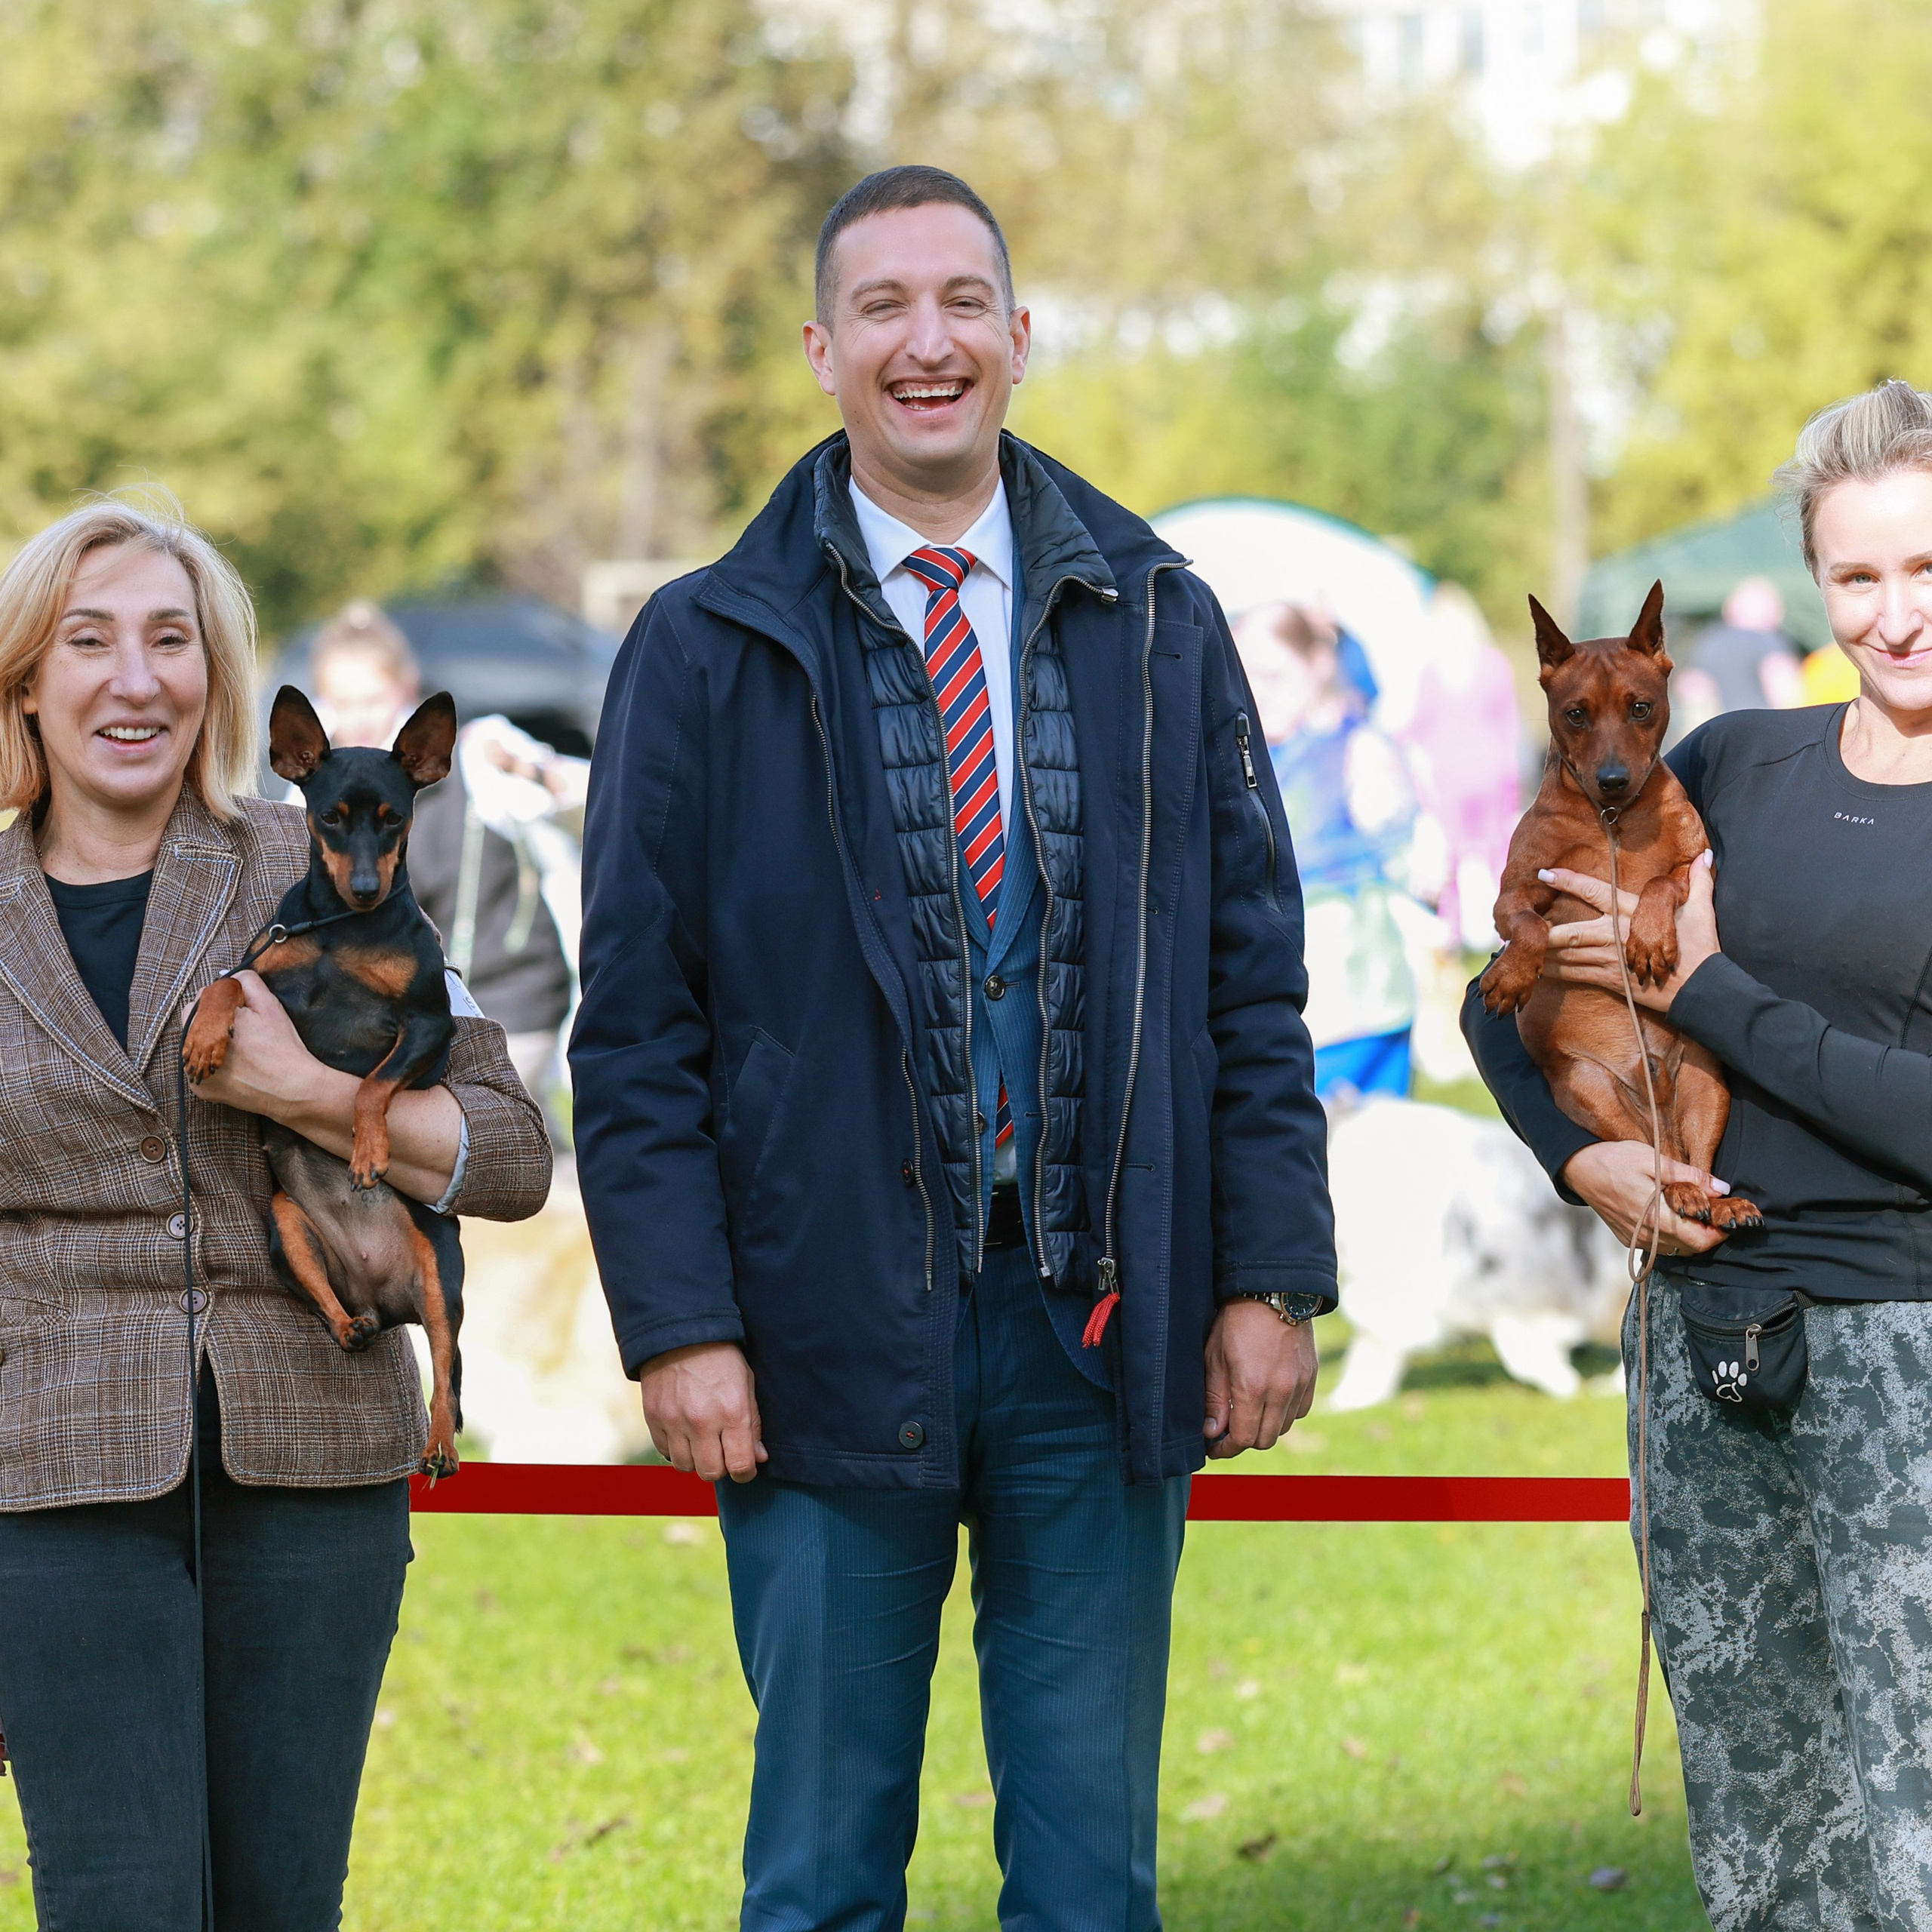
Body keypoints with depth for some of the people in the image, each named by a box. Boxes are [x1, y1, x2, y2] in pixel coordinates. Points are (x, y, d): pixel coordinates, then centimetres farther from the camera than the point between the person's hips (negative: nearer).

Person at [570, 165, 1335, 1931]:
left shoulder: (1157, 624, 8)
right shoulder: (708, 649, 2)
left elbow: (1251, 972, 8)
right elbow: (637, 1022, 0)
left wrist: (1273, 1276, 1)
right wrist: (678, 1322, -8)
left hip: (1104, 1326, 2)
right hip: (832, 1331, -2)